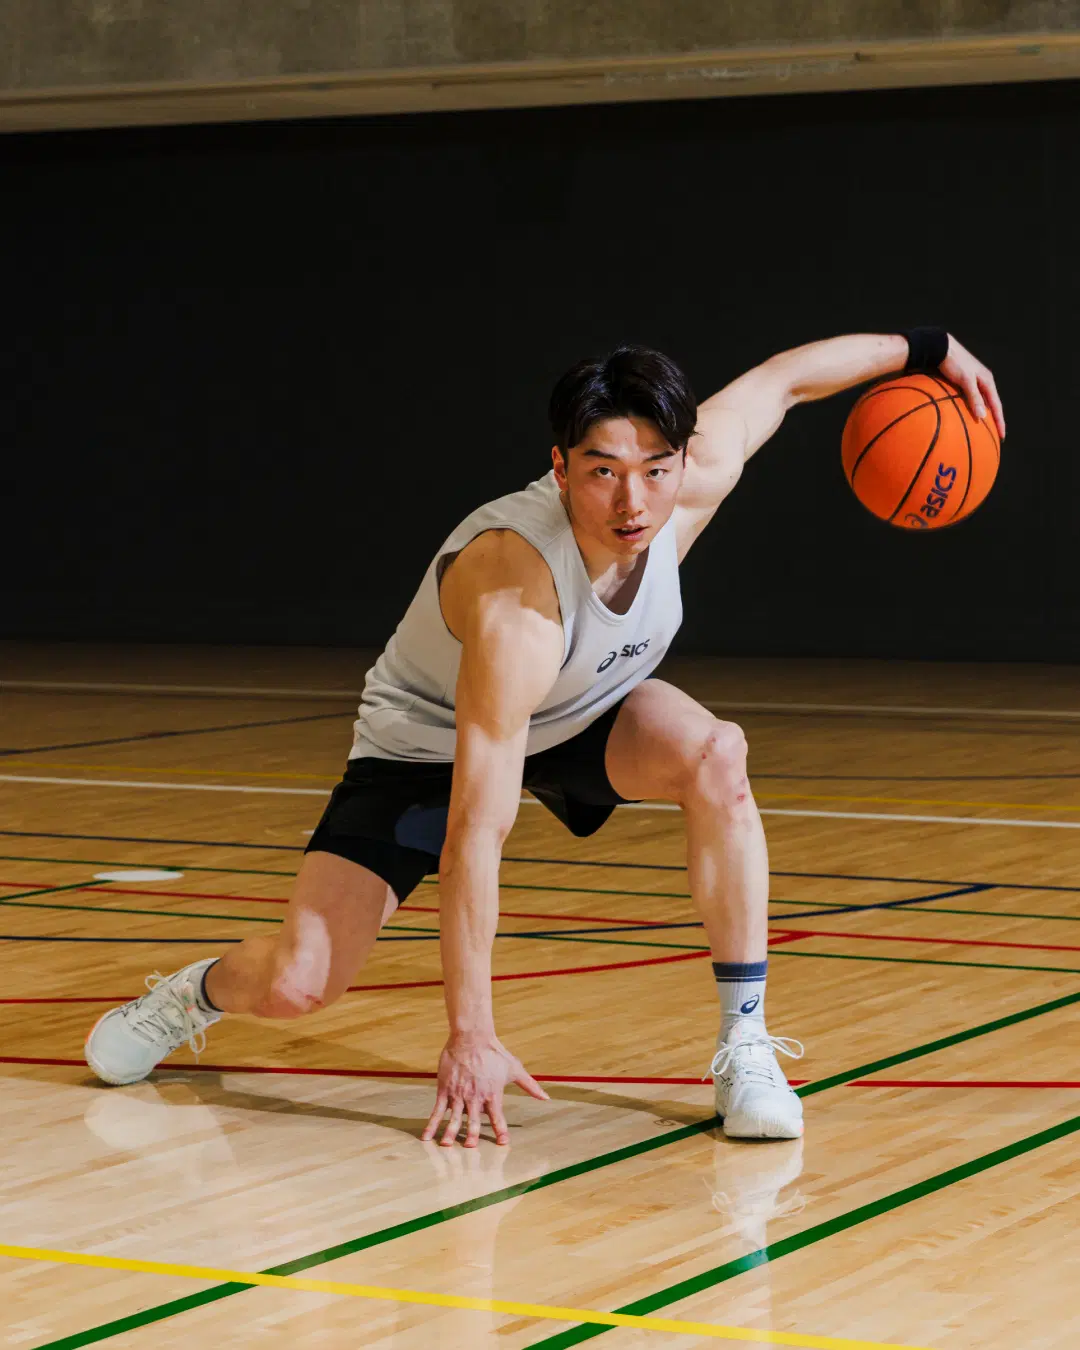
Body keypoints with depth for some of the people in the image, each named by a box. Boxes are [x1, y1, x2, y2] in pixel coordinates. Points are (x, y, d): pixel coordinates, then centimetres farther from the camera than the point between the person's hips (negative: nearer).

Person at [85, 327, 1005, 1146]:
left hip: (583, 717, 5)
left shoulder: (695, 480, -26)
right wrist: (471, 1036, -41)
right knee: (295, 988, -15)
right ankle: (199, 991, 23)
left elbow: (784, 377, -4)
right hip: (427, 743, -5)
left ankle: (745, 1047, -16)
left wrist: (925, 349, 9)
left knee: (715, 758, -28)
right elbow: (473, 831, -42)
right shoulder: (514, 601, -42)